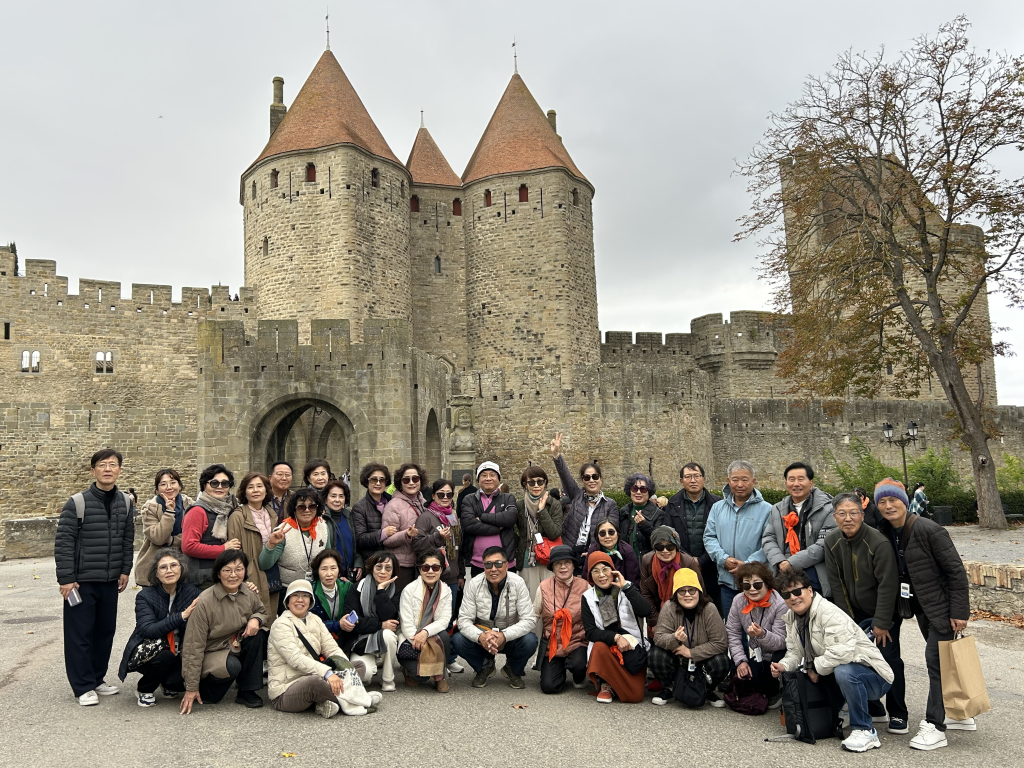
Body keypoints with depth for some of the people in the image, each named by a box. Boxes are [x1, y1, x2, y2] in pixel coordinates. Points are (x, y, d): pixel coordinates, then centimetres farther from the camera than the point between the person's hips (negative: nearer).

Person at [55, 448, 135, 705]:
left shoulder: (125, 503, 4)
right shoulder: (77, 503, -11)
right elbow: (63, 542, -11)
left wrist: (125, 571, 7)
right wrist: (66, 578, -13)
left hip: (111, 581, 5)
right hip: (81, 581, -5)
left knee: (106, 631, 12)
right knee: (79, 634, 2)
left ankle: (97, 679, 27)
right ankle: (83, 687, 13)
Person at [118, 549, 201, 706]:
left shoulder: (192, 592, -5)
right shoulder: (145, 596, -11)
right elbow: (147, 630, -25)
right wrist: (182, 616, -33)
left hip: (178, 654, 2)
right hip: (145, 654, -2)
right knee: (164, 656, -34)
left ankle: (169, 684, 13)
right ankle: (144, 689, -1)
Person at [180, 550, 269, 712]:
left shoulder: (249, 592, -6)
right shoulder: (205, 602, -22)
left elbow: (263, 612, 13)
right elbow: (194, 645, -19)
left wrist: (256, 619, -15)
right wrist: (191, 688, -17)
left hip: (238, 647, 6)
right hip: (212, 654, -6)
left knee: (259, 635, -22)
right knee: (232, 666, -35)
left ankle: (247, 692, -10)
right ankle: (204, 689, -2)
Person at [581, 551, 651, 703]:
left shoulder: (627, 589, -2)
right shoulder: (588, 598, -2)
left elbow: (645, 612, -19)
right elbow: (590, 632, -8)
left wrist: (626, 587, -21)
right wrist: (615, 637, -22)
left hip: (632, 648, 0)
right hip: (604, 645, 0)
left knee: (634, 696, -13)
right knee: (600, 647, -35)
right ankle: (606, 685, -6)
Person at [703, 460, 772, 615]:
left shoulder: (766, 509, -3)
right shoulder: (718, 508, 10)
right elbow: (709, 537, 6)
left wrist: (748, 564, -18)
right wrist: (724, 559, -9)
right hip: (726, 580, 4)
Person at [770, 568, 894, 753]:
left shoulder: (829, 613, -23)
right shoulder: (791, 617, 5)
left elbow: (842, 653, -34)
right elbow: (795, 653, 7)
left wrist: (816, 668, -20)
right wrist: (783, 666, -13)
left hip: (871, 675, -8)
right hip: (831, 675, 8)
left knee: (843, 672, -38)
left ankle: (865, 731, -18)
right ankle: (833, 720, 21)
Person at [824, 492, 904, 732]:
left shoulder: (879, 543, -24)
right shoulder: (832, 541, -9)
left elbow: (888, 585, -21)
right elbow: (836, 584, -3)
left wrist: (882, 623, -18)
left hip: (883, 612, -4)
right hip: (854, 613, 4)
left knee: (889, 658, -5)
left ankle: (897, 714, 12)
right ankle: (871, 708, 20)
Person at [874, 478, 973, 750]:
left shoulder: (929, 530, -20)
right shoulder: (884, 534, 0)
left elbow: (956, 571, -17)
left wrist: (960, 612, -17)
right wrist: (894, 613, 11)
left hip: (943, 607, -7)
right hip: (921, 607, 7)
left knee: (936, 659, -6)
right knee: (941, 660, 17)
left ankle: (935, 726, 1)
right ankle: (959, 715, 32)